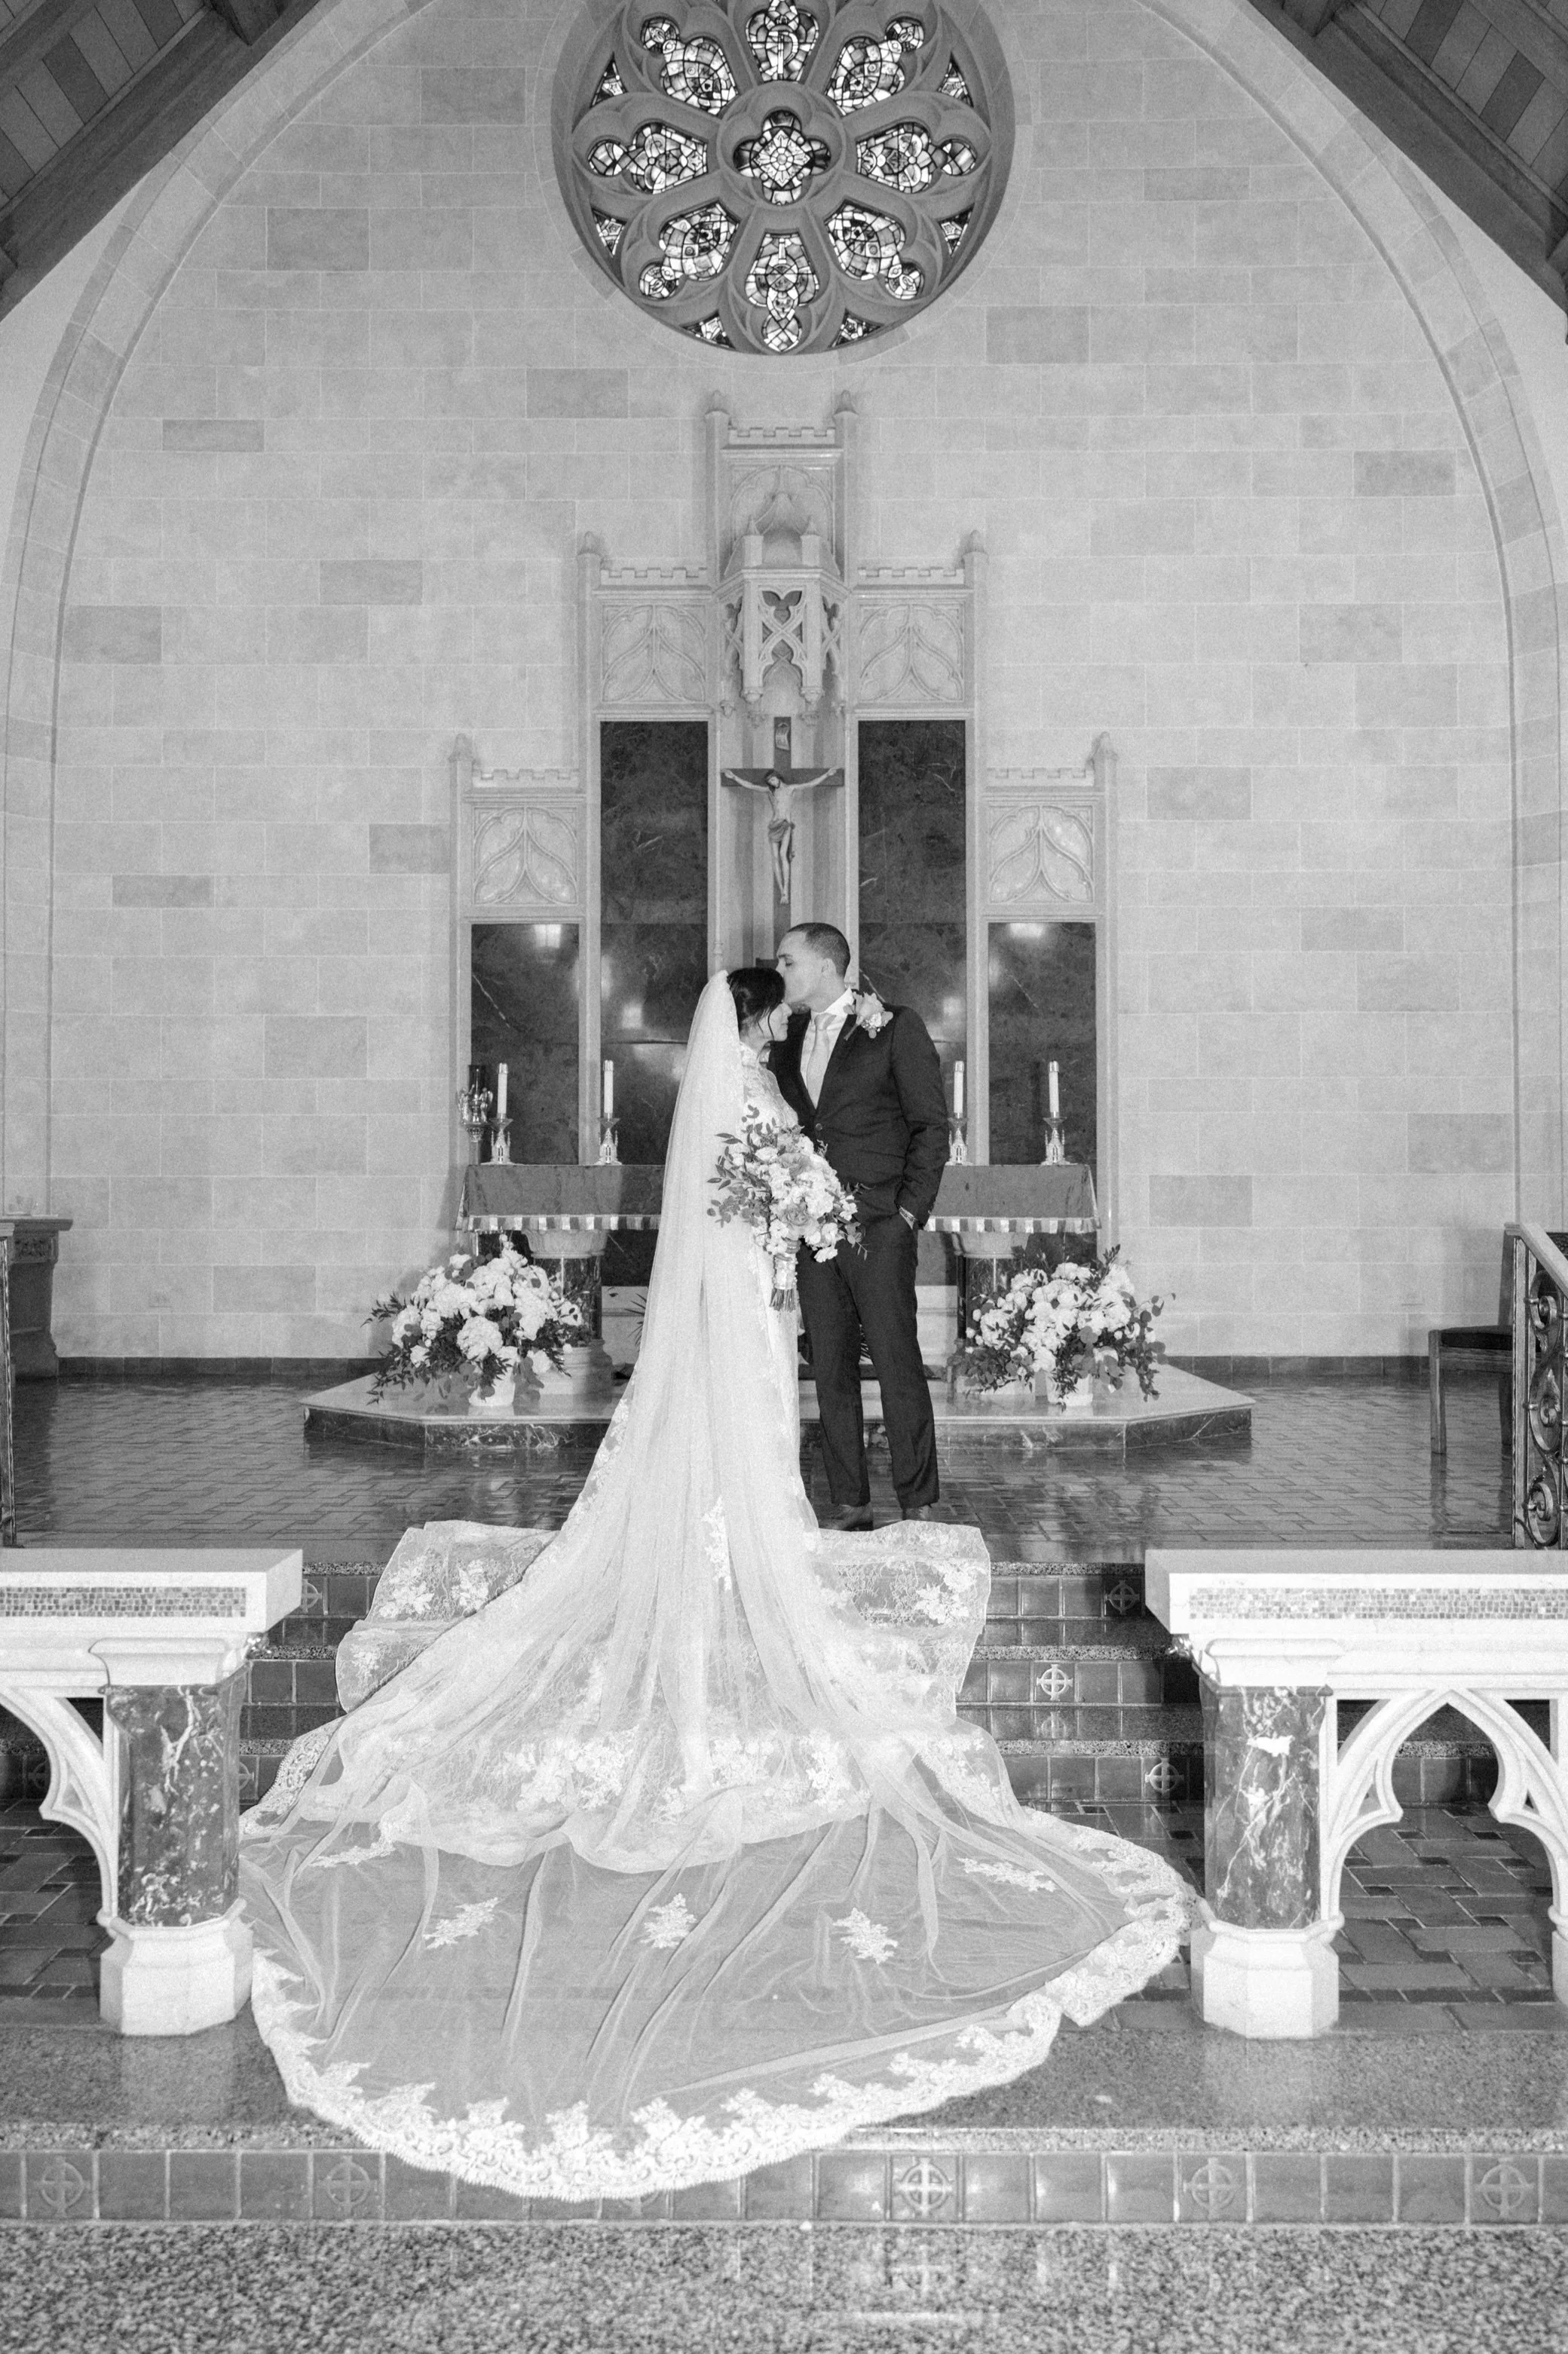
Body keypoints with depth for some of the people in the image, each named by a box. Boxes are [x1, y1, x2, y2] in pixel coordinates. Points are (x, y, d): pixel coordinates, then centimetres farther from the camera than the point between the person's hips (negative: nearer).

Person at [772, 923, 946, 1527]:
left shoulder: (895, 1028, 0)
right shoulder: (789, 1040, 16)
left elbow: (932, 1126, -2)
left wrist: (909, 1213, -9)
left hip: (878, 1226, -5)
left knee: (897, 1364, -6)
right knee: (831, 1369, 6)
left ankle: (917, 1504, 3)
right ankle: (849, 1504, 13)